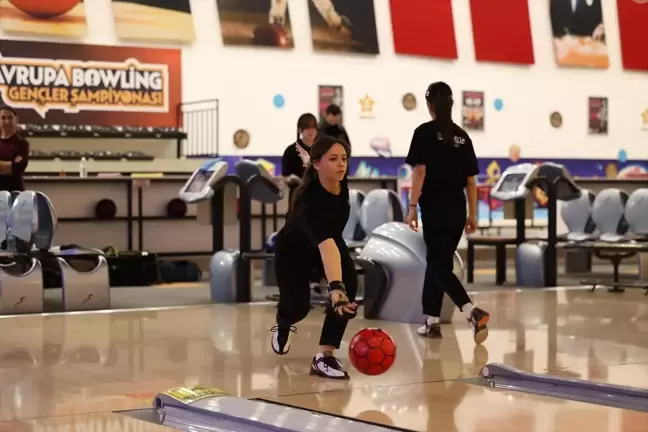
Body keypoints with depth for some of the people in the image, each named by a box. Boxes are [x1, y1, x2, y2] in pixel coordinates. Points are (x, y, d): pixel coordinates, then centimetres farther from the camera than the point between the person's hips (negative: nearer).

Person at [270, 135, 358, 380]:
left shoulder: (340, 183, -23)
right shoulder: (310, 199, -44)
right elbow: (324, 245, -60)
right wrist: (335, 287, -72)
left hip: (330, 242, 5)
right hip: (294, 250, -5)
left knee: (349, 285, -22)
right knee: (298, 306, 3)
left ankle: (325, 357, -19)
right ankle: (282, 326, 45)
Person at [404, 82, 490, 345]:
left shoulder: (425, 132, -5)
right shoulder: (462, 136, 10)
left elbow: (420, 171, -12)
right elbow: (470, 179, 10)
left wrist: (412, 207, -9)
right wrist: (472, 214, 15)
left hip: (435, 208, -5)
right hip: (457, 209, 5)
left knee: (439, 265, -4)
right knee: (437, 262, 16)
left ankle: (473, 312, -24)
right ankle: (431, 322, 18)